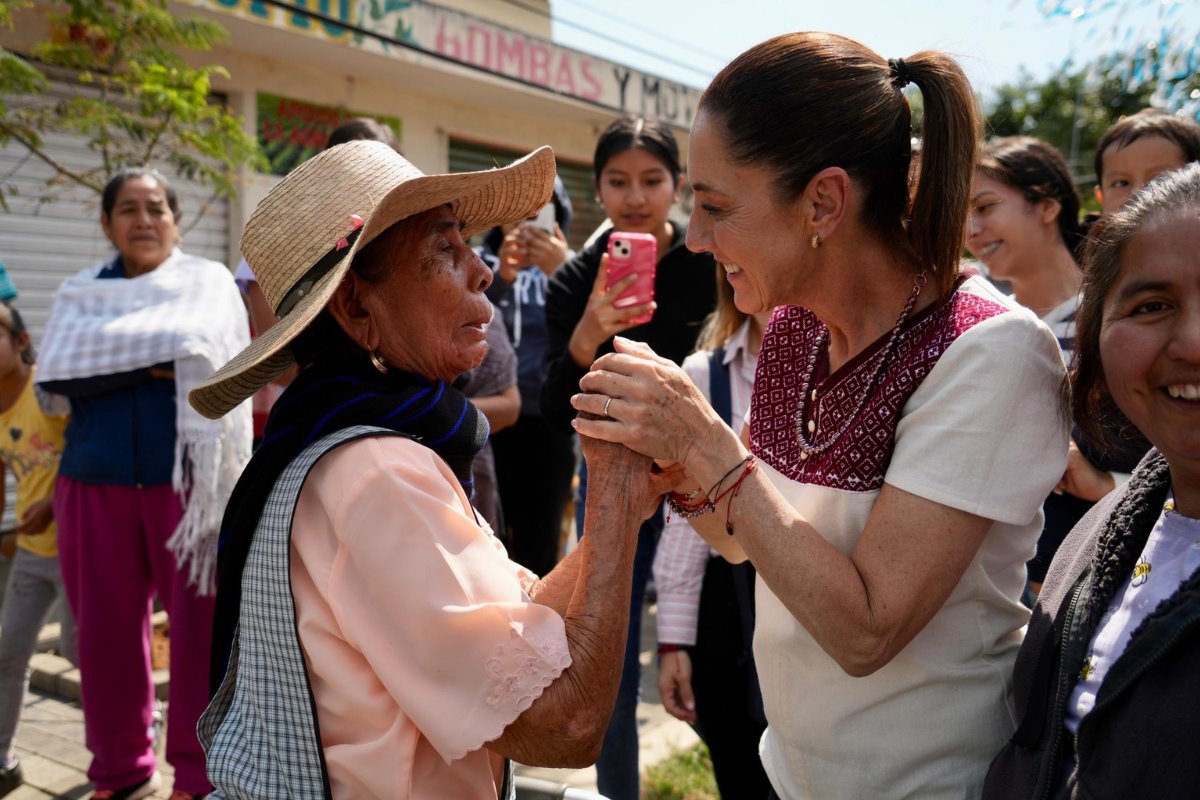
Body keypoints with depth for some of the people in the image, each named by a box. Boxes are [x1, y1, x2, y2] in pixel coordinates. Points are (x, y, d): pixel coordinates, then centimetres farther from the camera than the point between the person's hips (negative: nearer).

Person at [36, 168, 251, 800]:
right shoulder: (78, 294, 12)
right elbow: (55, 374, -5)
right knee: (104, 627, 10)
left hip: (186, 478, -3)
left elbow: (207, 356, -11)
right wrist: (156, 361, -12)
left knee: (199, 623, 1)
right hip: (97, 480, 3)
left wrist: (114, 360, -15)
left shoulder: (208, 280, 6)